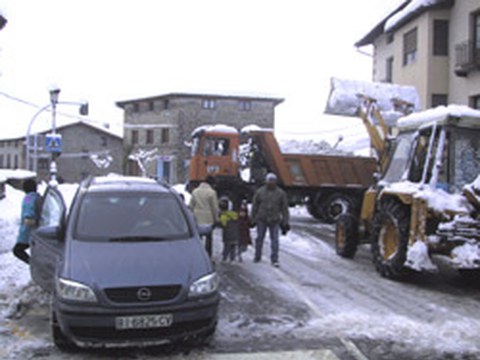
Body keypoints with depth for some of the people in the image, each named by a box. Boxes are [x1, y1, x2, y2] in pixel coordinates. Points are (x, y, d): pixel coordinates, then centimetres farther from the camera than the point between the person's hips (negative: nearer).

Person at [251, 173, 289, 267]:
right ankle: (257, 256, 26)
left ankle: (274, 259, 6)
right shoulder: (260, 192, -2)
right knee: (259, 238, 9)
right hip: (261, 220, 1)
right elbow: (255, 206, 4)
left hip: (274, 221, 0)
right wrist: (253, 219, 5)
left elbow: (284, 208, 1)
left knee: (274, 240, -3)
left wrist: (285, 222, -1)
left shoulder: (280, 193, -3)